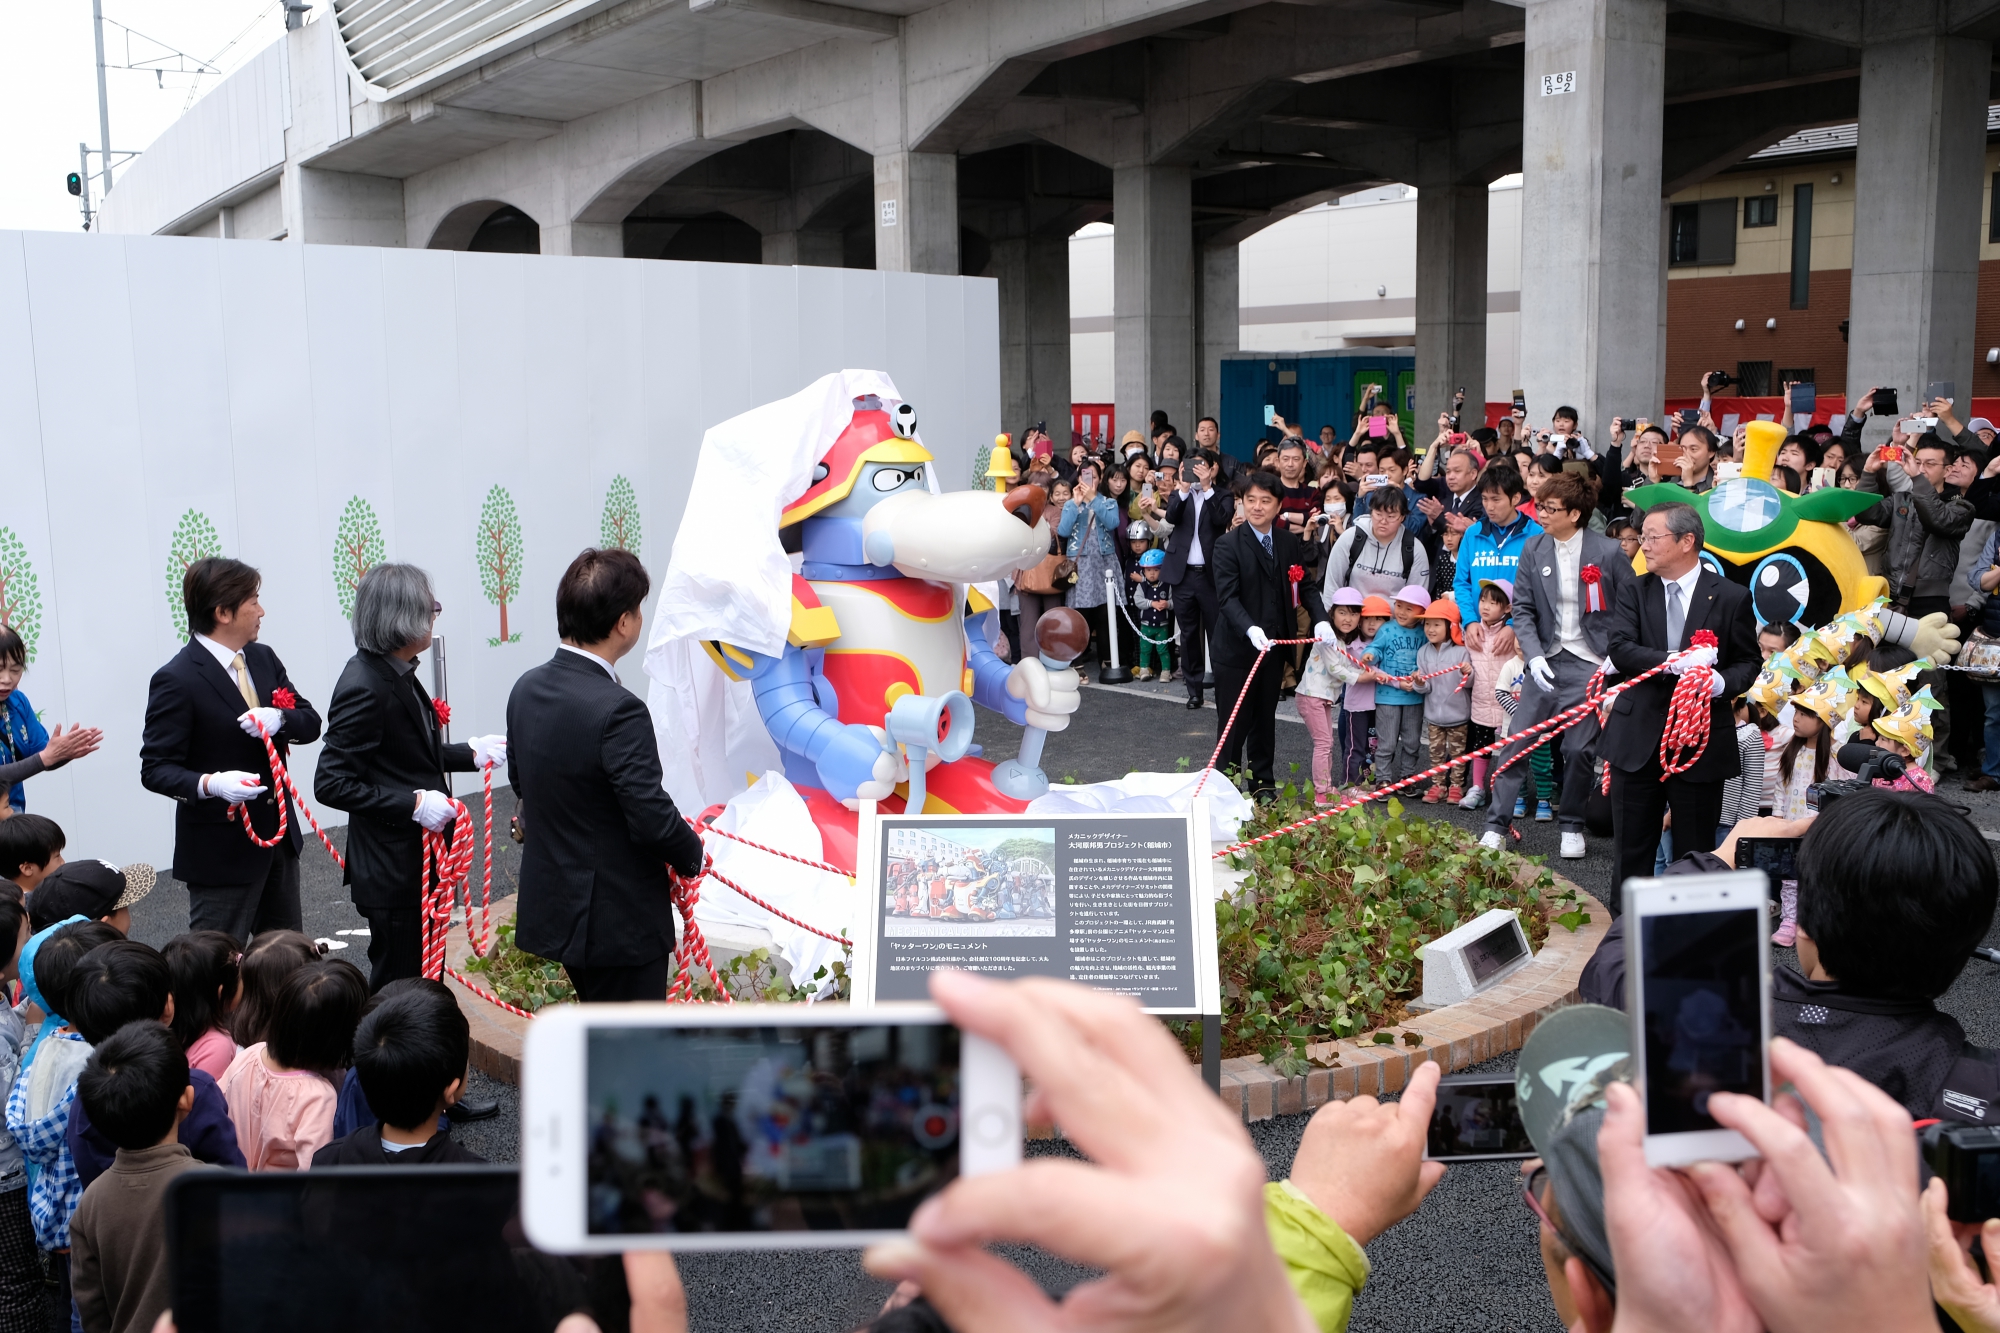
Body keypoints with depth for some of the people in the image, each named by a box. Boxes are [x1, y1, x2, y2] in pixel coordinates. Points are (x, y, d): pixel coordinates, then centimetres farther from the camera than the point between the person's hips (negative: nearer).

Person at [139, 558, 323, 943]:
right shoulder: (176, 680, -16)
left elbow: (310, 722, 6)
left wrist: (279, 718, -17)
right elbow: (155, 769, -15)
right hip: (221, 848, -7)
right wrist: (211, 784, -34)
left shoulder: (263, 658, 6)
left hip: (277, 834, 7)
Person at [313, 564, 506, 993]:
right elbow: (331, 783, -23)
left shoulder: (397, 674, 7)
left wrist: (471, 754, 14)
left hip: (421, 859, 10)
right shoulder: (364, 687, -22)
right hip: (391, 870, -10)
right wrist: (413, 804, -25)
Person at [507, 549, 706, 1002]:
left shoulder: (526, 688, -1)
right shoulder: (618, 710, -26)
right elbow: (652, 817, -25)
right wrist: (693, 858, -5)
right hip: (619, 918, -8)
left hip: (553, 905, 8)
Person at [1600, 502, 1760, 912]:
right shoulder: (1632, 590, 3)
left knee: (1696, 848, 8)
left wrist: (1723, 682, -16)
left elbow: (1749, 660, 6)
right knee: (1631, 847, 9)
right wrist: (1674, 662, -25)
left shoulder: (1732, 597, 0)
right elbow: (1618, 648, -11)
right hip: (1637, 737, 1)